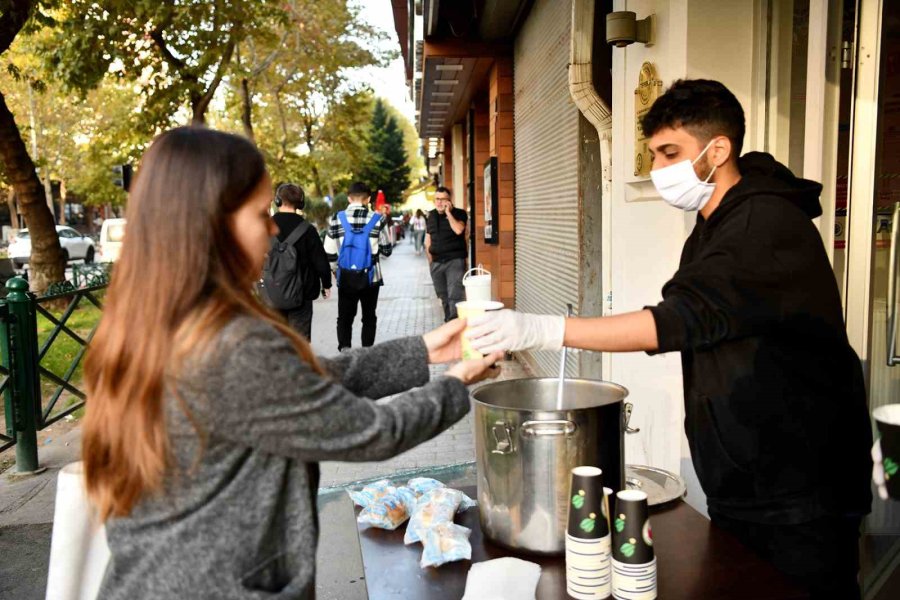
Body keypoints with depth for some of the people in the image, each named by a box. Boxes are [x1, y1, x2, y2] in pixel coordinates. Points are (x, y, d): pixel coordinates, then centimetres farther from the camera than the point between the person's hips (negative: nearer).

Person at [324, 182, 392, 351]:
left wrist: (335, 269, 15)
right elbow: (387, 250, 3)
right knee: (369, 317, 15)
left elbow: (329, 251, -1)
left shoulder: (337, 219, -4)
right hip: (371, 278, 0)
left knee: (344, 318, 10)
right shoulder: (377, 219, -6)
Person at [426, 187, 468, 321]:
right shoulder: (431, 216, 13)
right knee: (443, 295, 14)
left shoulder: (458, 213, -2)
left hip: (455, 260, -6)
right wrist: (430, 258, 9)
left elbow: (458, 230, -22)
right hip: (436, 262, 6)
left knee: (455, 295, -14)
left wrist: (448, 213, -17)